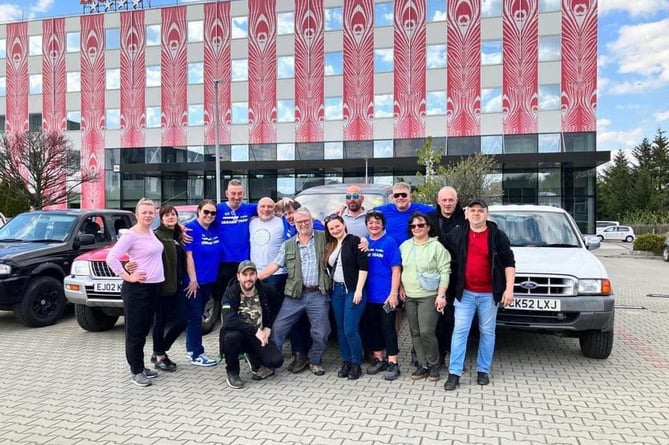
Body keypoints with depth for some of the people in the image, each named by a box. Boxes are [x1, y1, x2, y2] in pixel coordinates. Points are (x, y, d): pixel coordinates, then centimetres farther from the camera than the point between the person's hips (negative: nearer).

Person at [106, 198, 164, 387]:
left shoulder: (152, 232, 10)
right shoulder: (131, 235, -13)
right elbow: (111, 258, -18)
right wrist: (127, 277, -17)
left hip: (154, 287, 8)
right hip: (137, 289, -8)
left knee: (145, 329, 15)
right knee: (135, 330, 1)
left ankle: (140, 366, 26)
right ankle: (136, 371, 9)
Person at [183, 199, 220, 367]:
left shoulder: (215, 229, 6)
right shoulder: (191, 228, -12)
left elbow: (217, 254, 18)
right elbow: (188, 255, -15)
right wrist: (193, 279, -17)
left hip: (208, 280, 7)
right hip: (194, 281, -7)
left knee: (197, 315, 16)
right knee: (195, 317, -1)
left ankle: (191, 348, 27)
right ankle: (197, 354, 5)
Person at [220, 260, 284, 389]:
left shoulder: (263, 292, -2)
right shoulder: (230, 293, -14)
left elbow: (270, 314, 16)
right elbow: (229, 321, -29)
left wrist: (267, 329, -3)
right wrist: (255, 330, -29)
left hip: (258, 338, 3)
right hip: (238, 337, -3)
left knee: (277, 360, -20)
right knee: (232, 335, -37)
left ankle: (254, 358, 18)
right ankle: (232, 373, -8)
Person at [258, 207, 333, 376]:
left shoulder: (324, 238, 5)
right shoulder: (288, 245, 10)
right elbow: (275, 265, 4)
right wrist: (255, 277, -6)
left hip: (318, 294, -1)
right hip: (294, 295, 2)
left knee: (321, 333, 2)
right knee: (278, 328, 0)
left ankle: (315, 362, 25)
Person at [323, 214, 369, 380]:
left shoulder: (354, 241, -7)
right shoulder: (330, 246, 12)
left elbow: (363, 266, -12)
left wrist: (359, 290, -16)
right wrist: (330, 288, 9)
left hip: (353, 290, -6)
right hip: (336, 291, 7)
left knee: (350, 329, -8)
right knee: (341, 329, 10)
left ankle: (356, 364, 8)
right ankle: (346, 362, 22)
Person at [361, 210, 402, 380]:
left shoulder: (390, 242, -6)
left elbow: (396, 270, -7)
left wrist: (394, 293, -13)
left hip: (386, 295, -5)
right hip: (368, 295, 5)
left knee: (388, 328, 1)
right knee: (371, 328, 13)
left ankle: (392, 363, 11)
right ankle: (379, 359, 27)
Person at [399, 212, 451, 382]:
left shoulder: (436, 246, -6)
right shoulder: (405, 246, 9)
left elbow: (445, 272, -9)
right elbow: (400, 269, 16)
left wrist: (441, 295, -15)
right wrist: (401, 288, 6)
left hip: (429, 296, -5)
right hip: (409, 297, 6)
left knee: (426, 332, -11)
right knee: (415, 333, 8)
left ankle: (433, 365, 8)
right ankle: (422, 365, 18)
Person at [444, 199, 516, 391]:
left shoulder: (498, 236, 0)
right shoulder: (456, 234, 3)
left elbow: (509, 263, 1)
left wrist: (509, 288, -8)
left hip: (489, 294, 0)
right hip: (464, 293, 0)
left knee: (487, 332, 8)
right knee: (460, 331, -3)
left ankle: (483, 371, 21)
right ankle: (454, 373, 1)